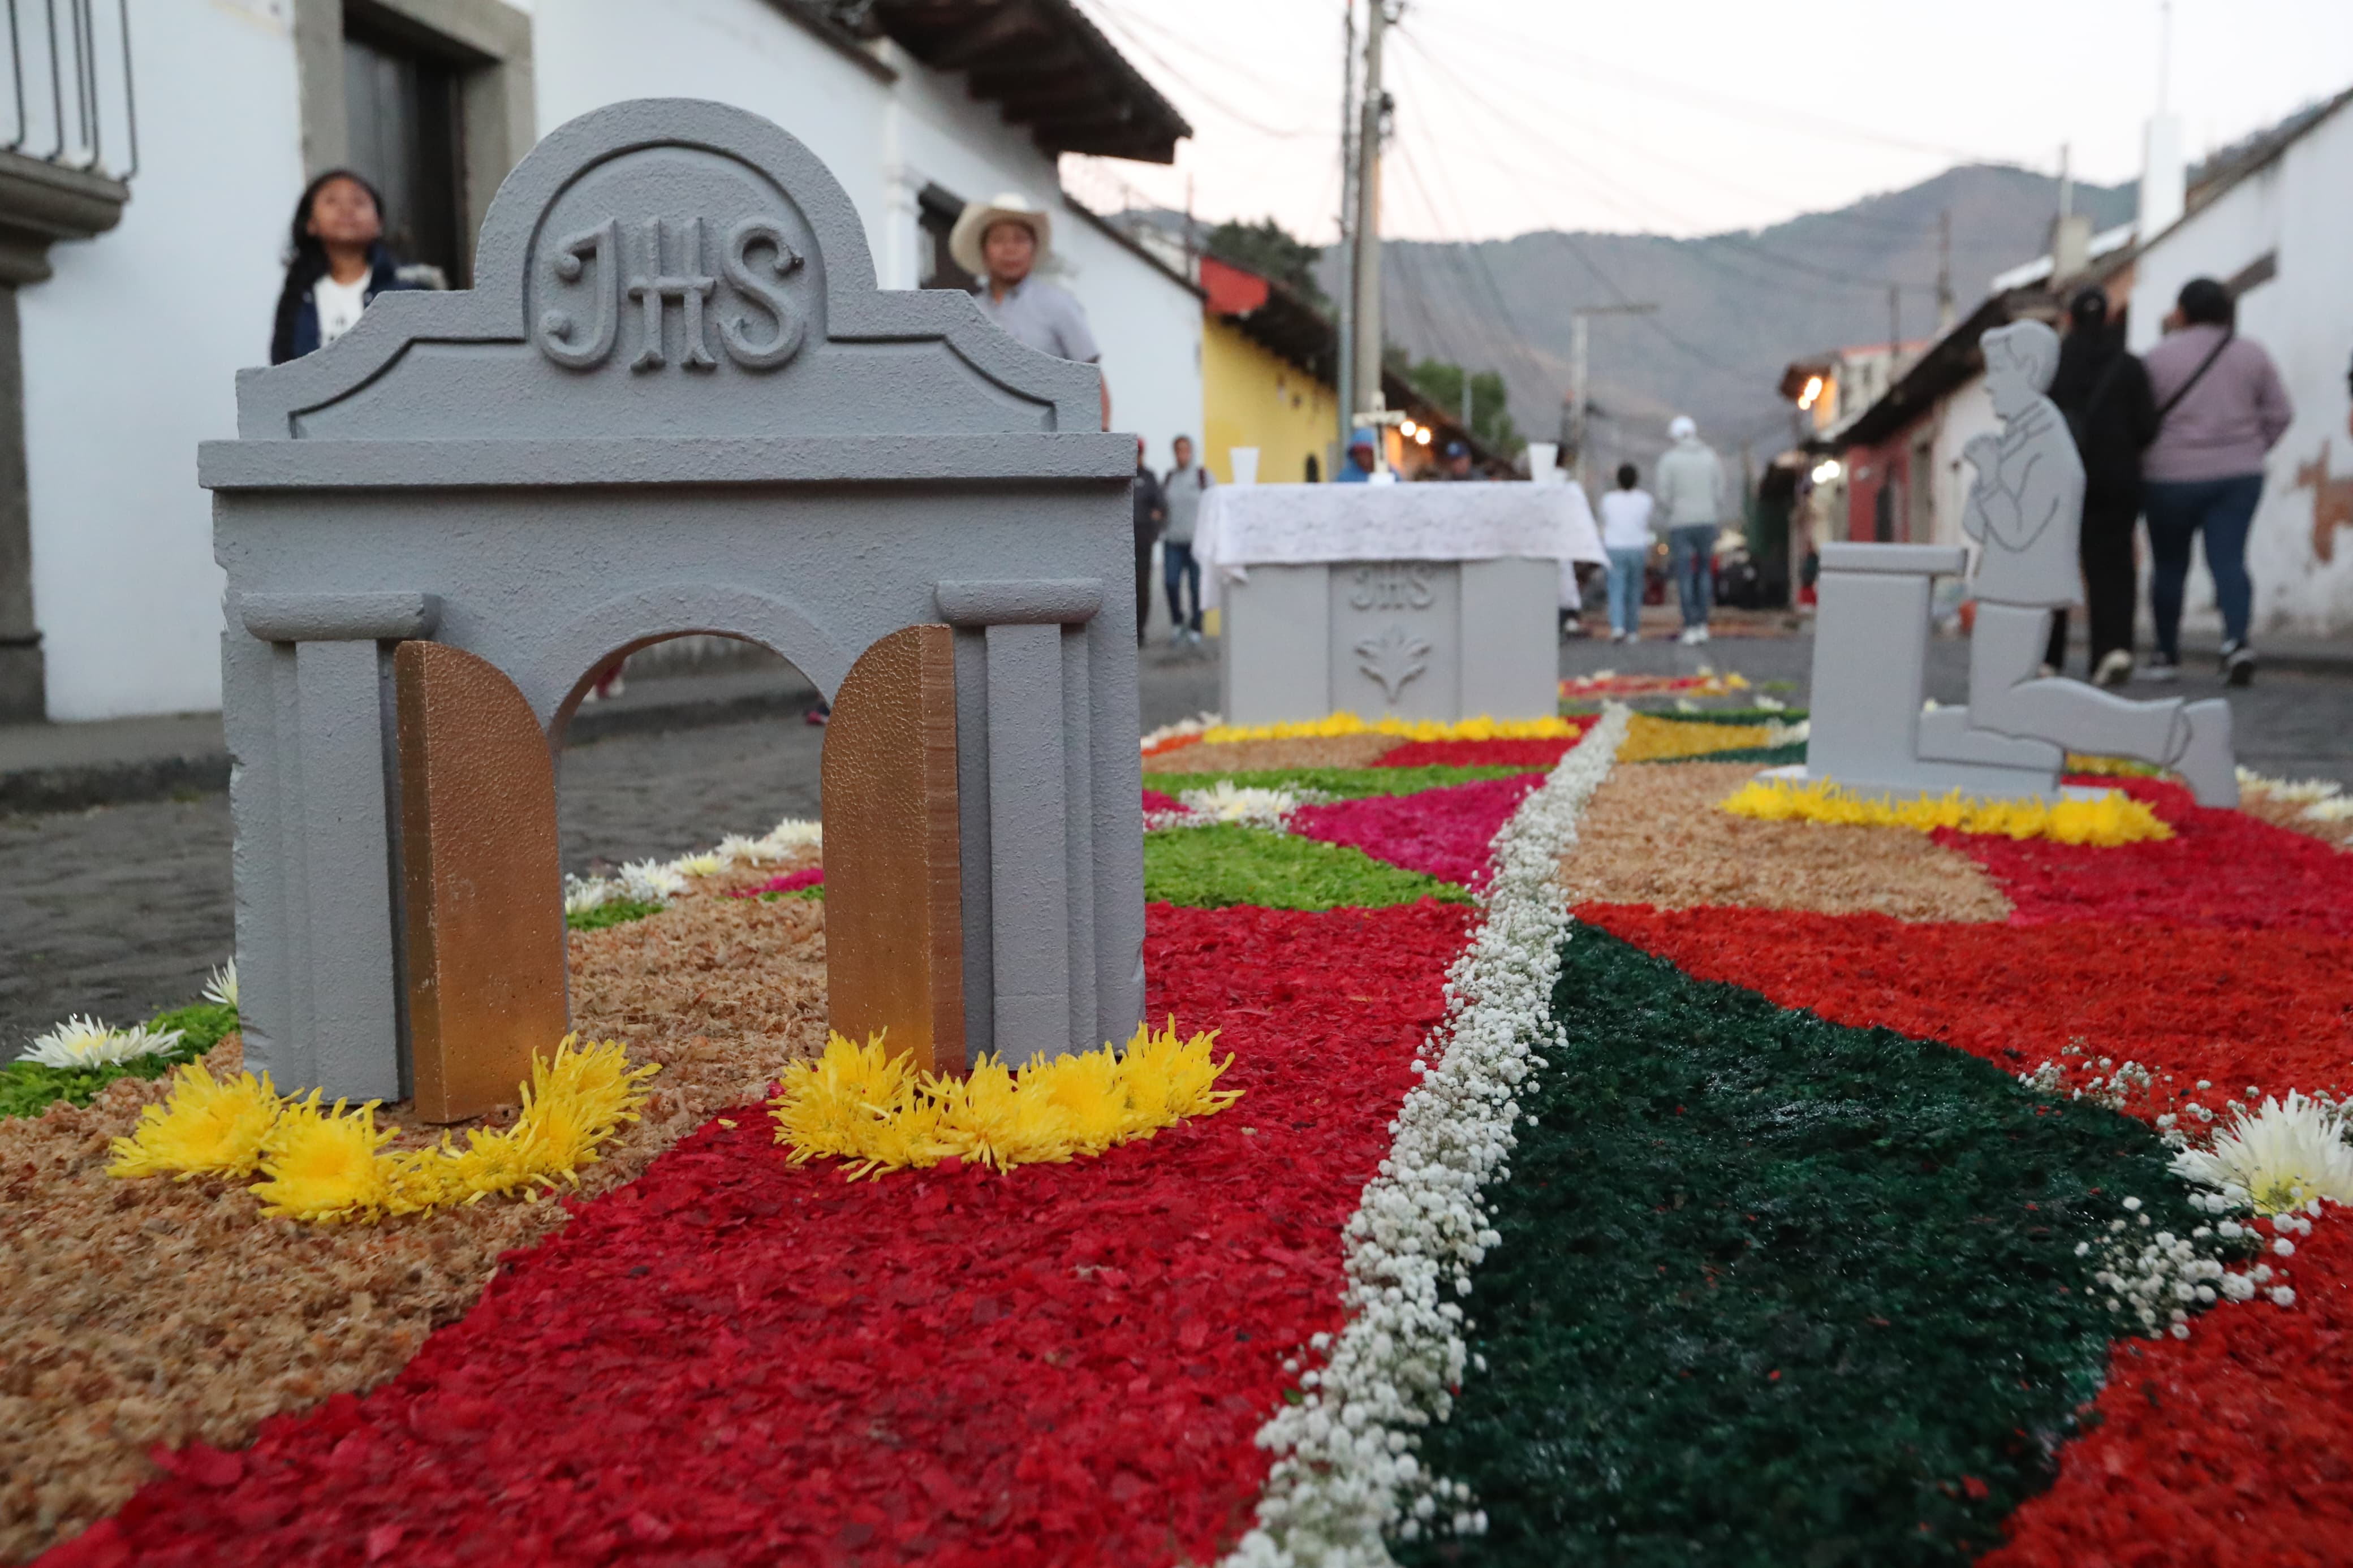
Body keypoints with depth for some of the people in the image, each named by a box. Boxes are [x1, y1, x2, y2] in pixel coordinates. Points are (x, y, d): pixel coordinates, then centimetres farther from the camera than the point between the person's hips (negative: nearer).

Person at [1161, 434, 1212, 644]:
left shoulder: (1203, 475, 2)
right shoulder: (1168, 478, 11)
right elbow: (1161, 506, 17)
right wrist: (1163, 532, 6)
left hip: (1197, 541, -2)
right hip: (1173, 540, 2)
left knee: (1196, 586, -1)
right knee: (1170, 583, -8)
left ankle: (1196, 628, 10)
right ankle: (1177, 622, 12)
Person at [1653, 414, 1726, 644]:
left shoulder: (1669, 460, -5)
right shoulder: (1712, 458, 4)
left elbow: (1664, 497, -7)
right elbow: (1719, 494, 2)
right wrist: (1716, 519, 14)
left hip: (1680, 524, -3)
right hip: (1707, 522, 3)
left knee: (1684, 576, 1)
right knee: (1704, 572, 17)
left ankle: (1690, 627, -3)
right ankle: (1703, 624, 12)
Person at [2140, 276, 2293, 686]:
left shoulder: (2160, 356, -6)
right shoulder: (2252, 353, 5)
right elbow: (2279, 414, 6)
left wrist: (2146, 462, 8)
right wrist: (2251, 449, 18)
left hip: (2172, 477, -2)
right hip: (2238, 476, 2)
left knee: (2169, 565, 9)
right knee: (2229, 560, -1)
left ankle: (2167, 653, 17)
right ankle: (2237, 639, -22)